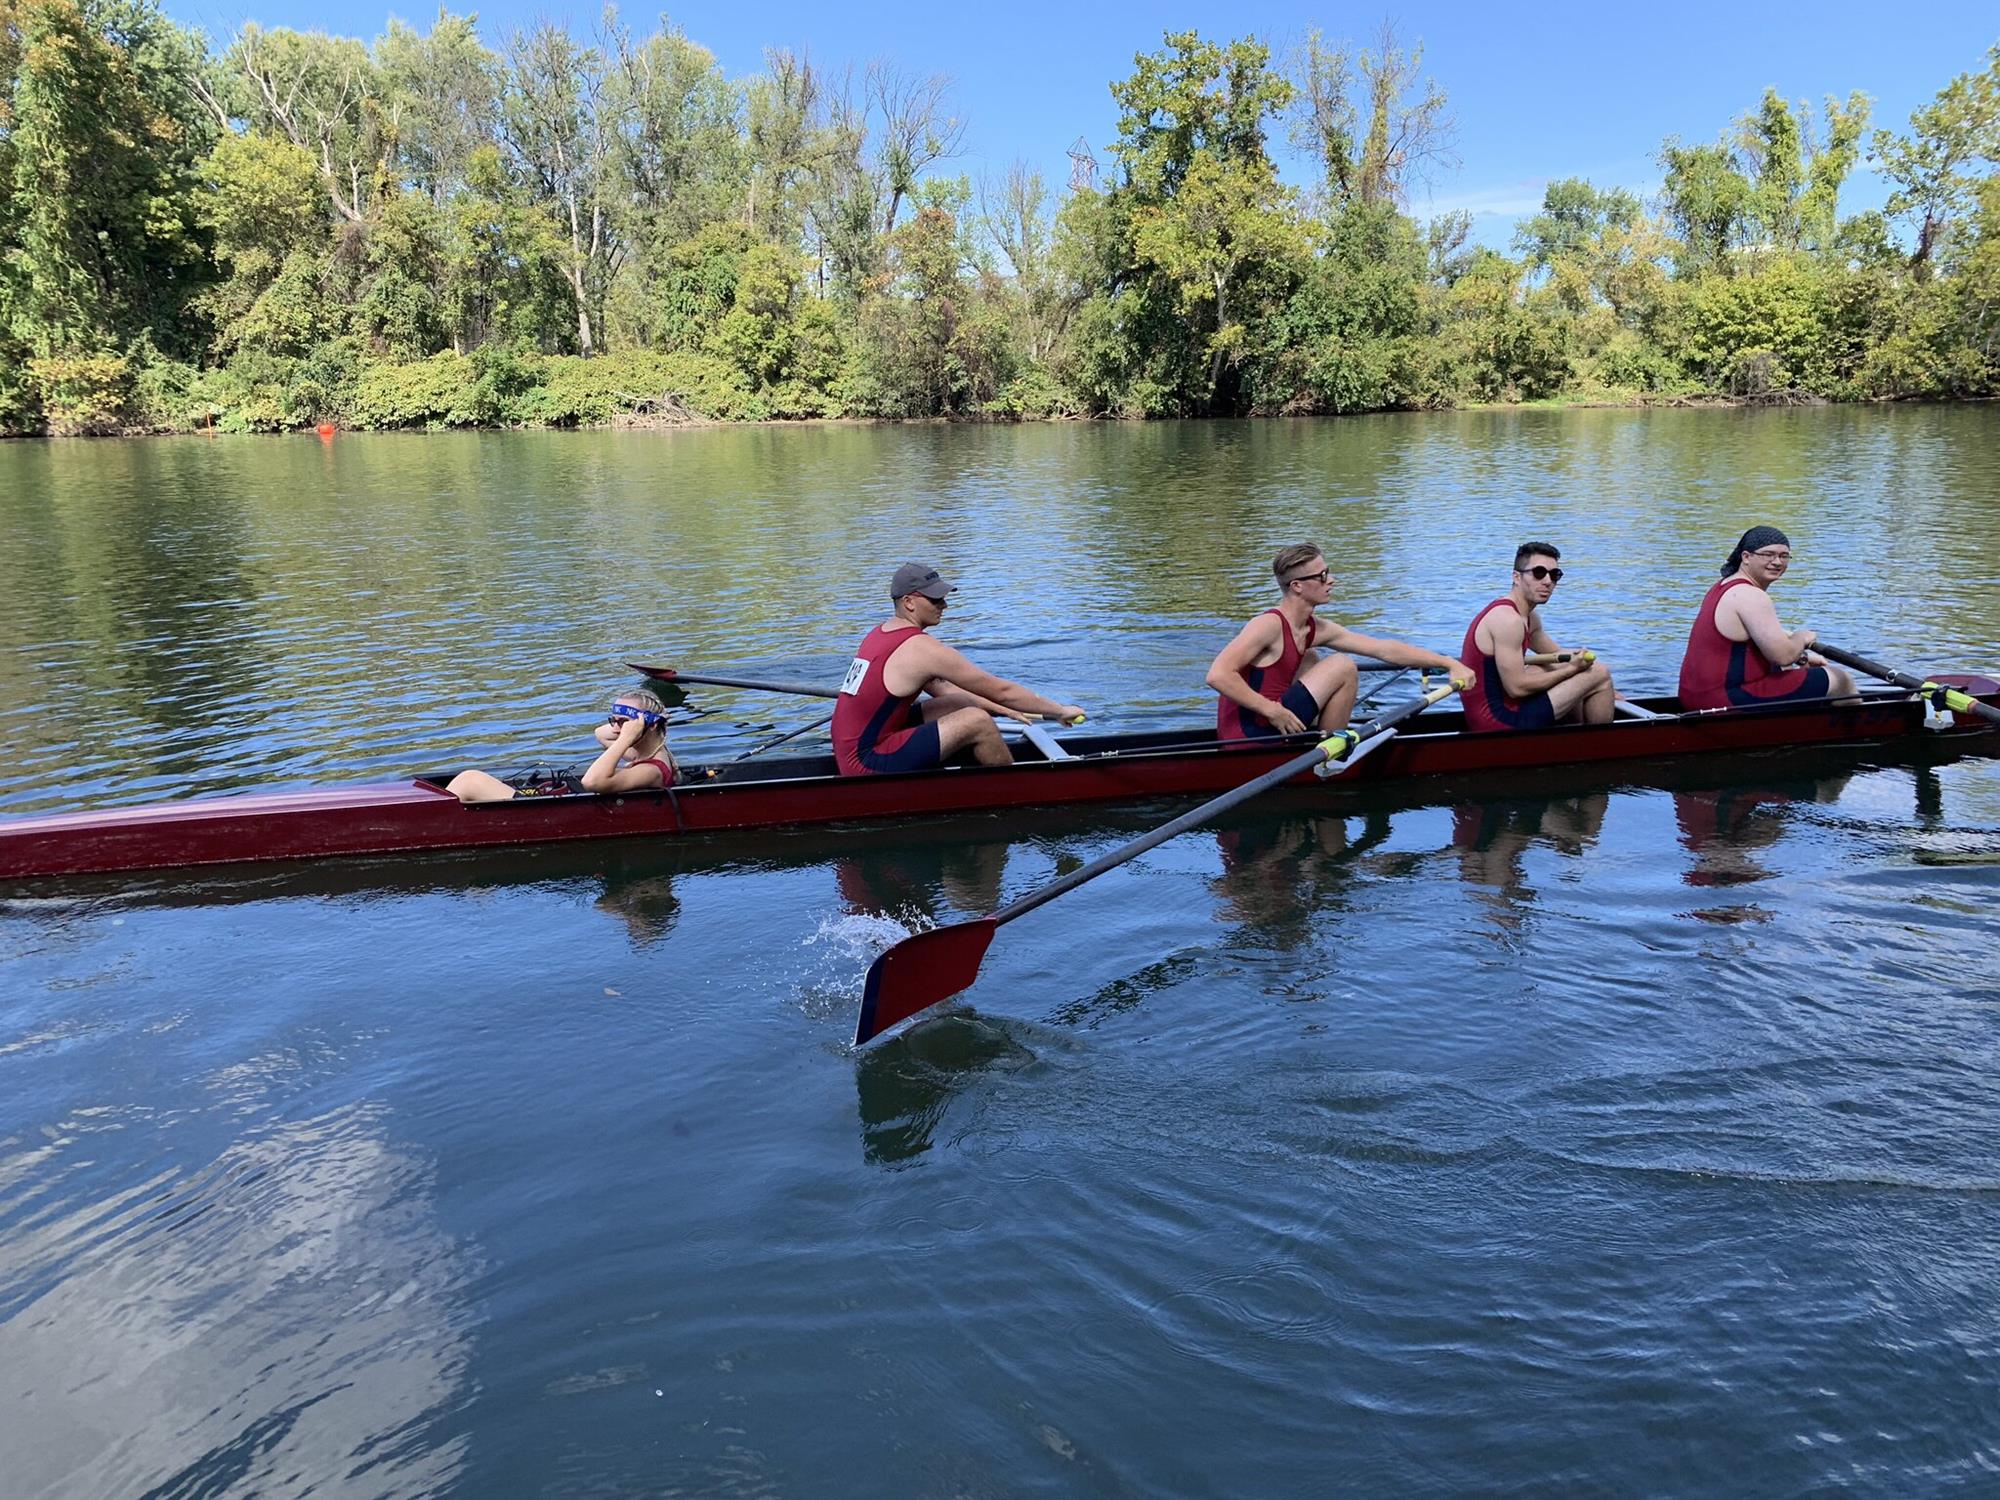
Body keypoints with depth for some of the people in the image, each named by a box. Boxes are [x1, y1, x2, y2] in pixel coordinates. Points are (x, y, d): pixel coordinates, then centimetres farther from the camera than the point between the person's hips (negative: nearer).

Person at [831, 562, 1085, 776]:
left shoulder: (880, 634, 12)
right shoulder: (921, 648, -17)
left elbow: (940, 688, 20)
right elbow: (1000, 690, -11)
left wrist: (1003, 710, 18)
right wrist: (1061, 711, 0)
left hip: (849, 750, 10)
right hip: (867, 765, -10)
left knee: (963, 704, 12)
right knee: (976, 721, -14)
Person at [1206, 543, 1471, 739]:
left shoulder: (1315, 630, 9)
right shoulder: (1270, 625, -17)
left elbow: (1386, 650, 11)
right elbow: (1217, 675, -27)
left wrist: (1449, 663, 9)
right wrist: (1273, 711, -25)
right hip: (1250, 739, -9)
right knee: (1342, 666, -7)